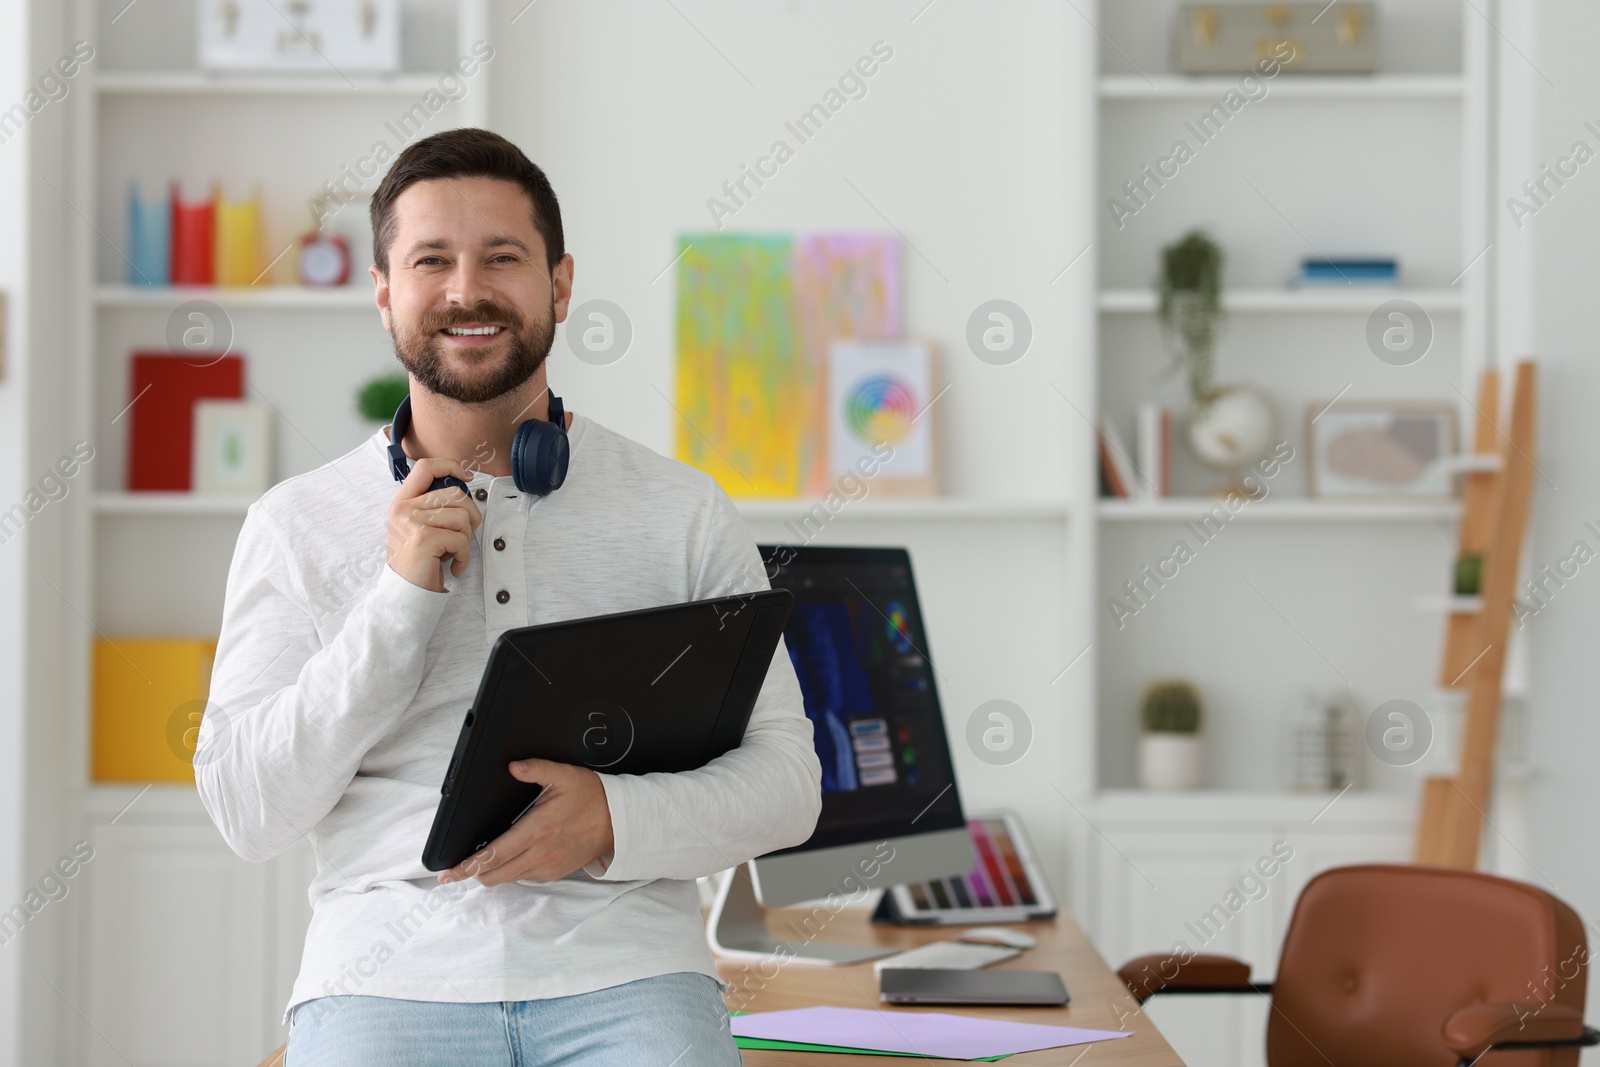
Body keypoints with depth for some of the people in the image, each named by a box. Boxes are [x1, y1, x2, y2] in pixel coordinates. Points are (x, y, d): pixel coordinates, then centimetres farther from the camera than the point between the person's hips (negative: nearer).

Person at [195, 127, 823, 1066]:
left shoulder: (684, 512, 10)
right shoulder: (296, 524, 10)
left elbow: (787, 784, 8)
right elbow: (248, 813, 2)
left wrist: (614, 820, -11)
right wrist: (402, 597, -6)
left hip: (624, 971, 1)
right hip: (390, 976, 0)